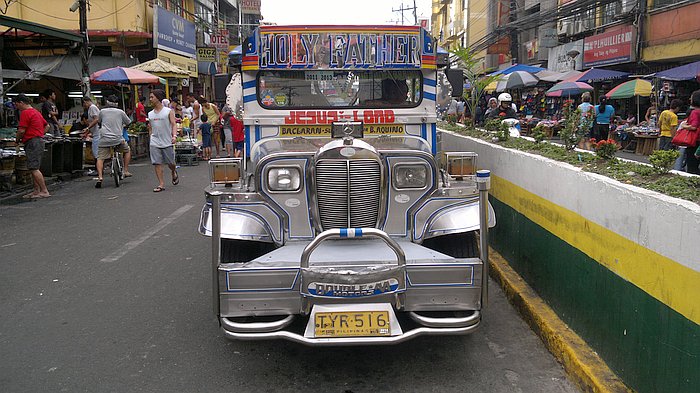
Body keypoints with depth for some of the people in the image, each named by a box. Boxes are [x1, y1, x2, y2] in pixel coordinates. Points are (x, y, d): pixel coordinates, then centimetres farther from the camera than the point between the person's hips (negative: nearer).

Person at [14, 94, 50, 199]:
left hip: (32, 142, -10)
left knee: (34, 168, -10)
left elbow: (21, 130, -15)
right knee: (34, 168, 12)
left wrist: (18, 139, 2)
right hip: (39, 140, 10)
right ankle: (37, 191, 14)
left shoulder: (25, 113, -11)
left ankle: (44, 191, -11)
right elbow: (46, 126, 26)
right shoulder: (36, 112, 19)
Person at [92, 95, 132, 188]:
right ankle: (126, 171, 19)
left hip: (104, 139, 0)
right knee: (127, 151, 24)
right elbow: (128, 123, 16)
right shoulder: (120, 112, 4)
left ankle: (100, 177, -10)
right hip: (118, 139, 0)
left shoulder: (102, 111, 7)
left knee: (100, 158, 7)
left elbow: (99, 122, 23)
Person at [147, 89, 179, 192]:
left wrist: (174, 135, -20)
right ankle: (161, 184, 1)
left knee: (170, 162, 6)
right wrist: (151, 136, 10)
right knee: (157, 163, -4)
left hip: (167, 142, -3)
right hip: (154, 142, 3)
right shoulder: (150, 114, 11)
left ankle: (174, 173, 39)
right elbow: (150, 128, 20)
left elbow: (173, 125, -6)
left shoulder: (168, 111, -1)